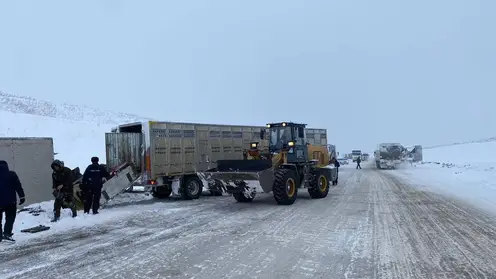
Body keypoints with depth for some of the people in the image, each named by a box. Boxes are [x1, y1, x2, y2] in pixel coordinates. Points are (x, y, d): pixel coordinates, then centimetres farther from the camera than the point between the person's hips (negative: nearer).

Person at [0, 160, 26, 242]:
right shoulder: (11, 174, -4)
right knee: (10, 218, 4)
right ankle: (7, 233, -11)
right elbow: (18, 186, -7)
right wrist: (22, 196, -3)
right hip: (10, 201, -3)